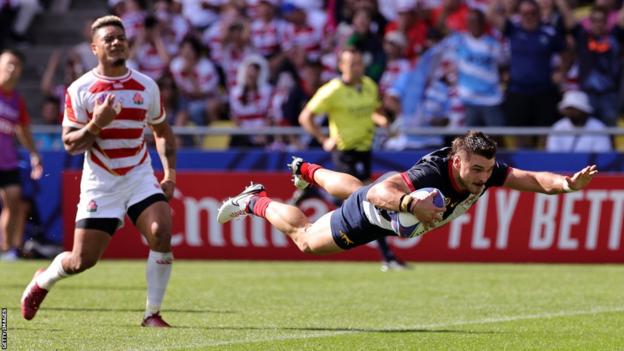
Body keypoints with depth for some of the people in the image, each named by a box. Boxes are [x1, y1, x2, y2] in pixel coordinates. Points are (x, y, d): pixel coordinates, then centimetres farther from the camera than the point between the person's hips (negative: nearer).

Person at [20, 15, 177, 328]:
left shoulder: (147, 86, 4)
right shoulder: (80, 90, -7)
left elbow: (162, 132, 18)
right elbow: (70, 144, -8)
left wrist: (170, 173, 7)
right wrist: (96, 125, -25)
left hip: (140, 177, 3)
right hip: (100, 183, -2)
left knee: (161, 234, -22)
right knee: (82, 261, -2)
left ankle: (152, 314, -9)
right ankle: (43, 281, 33)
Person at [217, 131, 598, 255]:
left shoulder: (485, 171, -31)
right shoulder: (431, 175, -49)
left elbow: (533, 179, -33)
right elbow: (379, 192, -60)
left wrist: (567, 183, -53)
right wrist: (413, 204, -78)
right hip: (370, 213, -7)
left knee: (352, 190, 41)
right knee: (305, 240, 15)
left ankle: (306, 170, 70)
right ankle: (255, 201, 37)